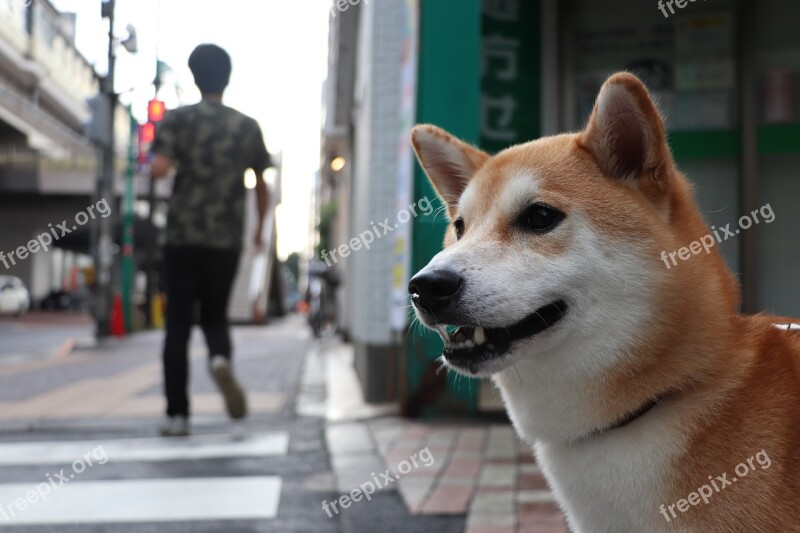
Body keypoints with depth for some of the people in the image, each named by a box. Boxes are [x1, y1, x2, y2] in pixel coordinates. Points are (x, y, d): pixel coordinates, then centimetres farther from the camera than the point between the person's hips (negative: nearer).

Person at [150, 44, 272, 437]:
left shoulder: (177, 119, 0)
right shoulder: (247, 127, 6)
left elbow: (158, 168, -14)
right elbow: (262, 186, 10)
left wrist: (162, 162, 10)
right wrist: (260, 227, 24)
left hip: (182, 237, -1)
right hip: (227, 239, 1)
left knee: (178, 324, 5)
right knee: (215, 316, 15)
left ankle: (177, 414, 4)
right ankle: (220, 358, -18)